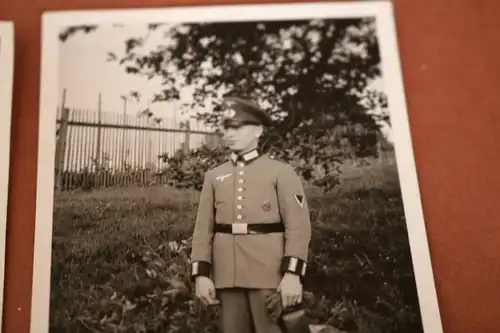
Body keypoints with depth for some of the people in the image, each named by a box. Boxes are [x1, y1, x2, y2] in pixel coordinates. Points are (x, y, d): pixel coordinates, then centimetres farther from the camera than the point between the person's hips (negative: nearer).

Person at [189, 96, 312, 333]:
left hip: (270, 274, -3)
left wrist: (292, 273, -14)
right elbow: (203, 228, 10)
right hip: (226, 275, 4)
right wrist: (201, 273, 1)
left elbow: (298, 226, -6)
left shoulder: (281, 172, 0)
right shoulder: (214, 176, 11)